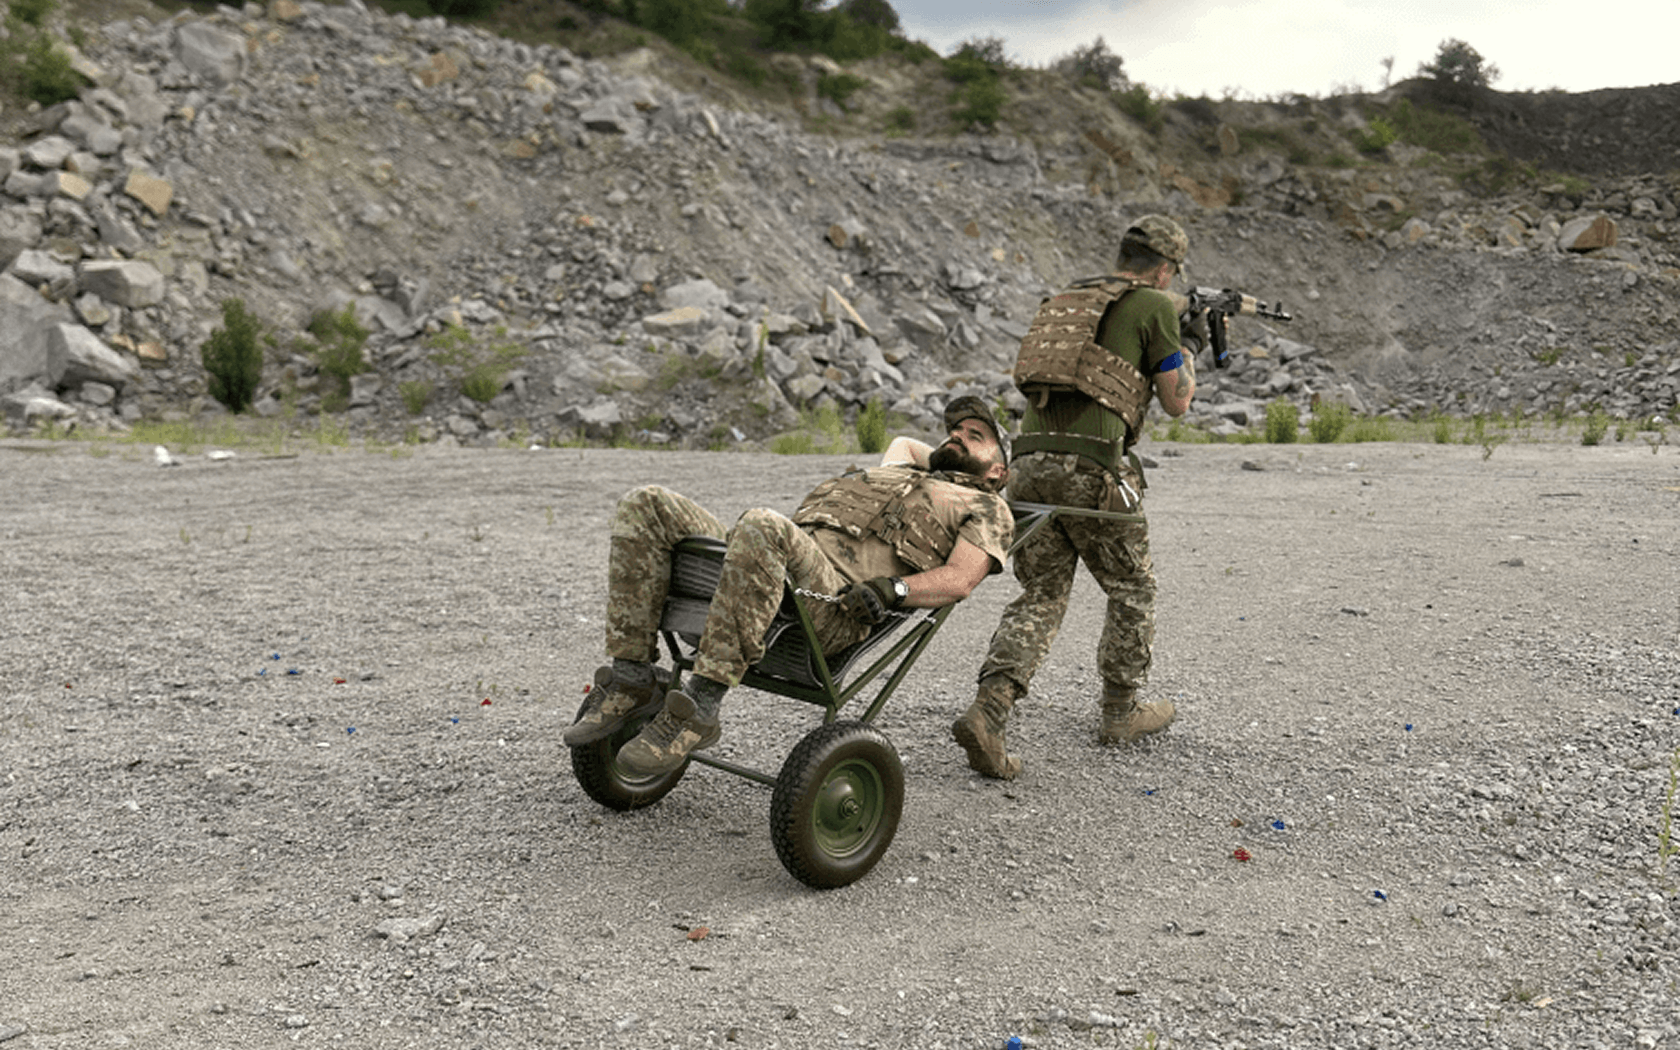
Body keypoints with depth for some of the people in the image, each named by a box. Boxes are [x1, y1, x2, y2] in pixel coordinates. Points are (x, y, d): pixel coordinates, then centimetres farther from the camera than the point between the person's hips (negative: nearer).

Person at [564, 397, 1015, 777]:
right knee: (647, 505, -10)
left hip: (836, 595, -7)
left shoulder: (986, 507, 21)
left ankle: (698, 707, -36)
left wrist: (892, 589, -15)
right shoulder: (894, 473, 42)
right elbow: (903, 444, 67)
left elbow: (959, 579, 1)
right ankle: (633, 680, -14)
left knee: (762, 528, -39)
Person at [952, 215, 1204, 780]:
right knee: (1132, 591, 15)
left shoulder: (1067, 299, 25)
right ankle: (1120, 712, 26)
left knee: (1040, 596, 9)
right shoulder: (1154, 306, 4)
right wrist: (1190, 347, 26)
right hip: (1090, 466, -6)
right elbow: (1176, 401, 8)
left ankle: (987, 712, -9)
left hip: (1030, 461, 6)